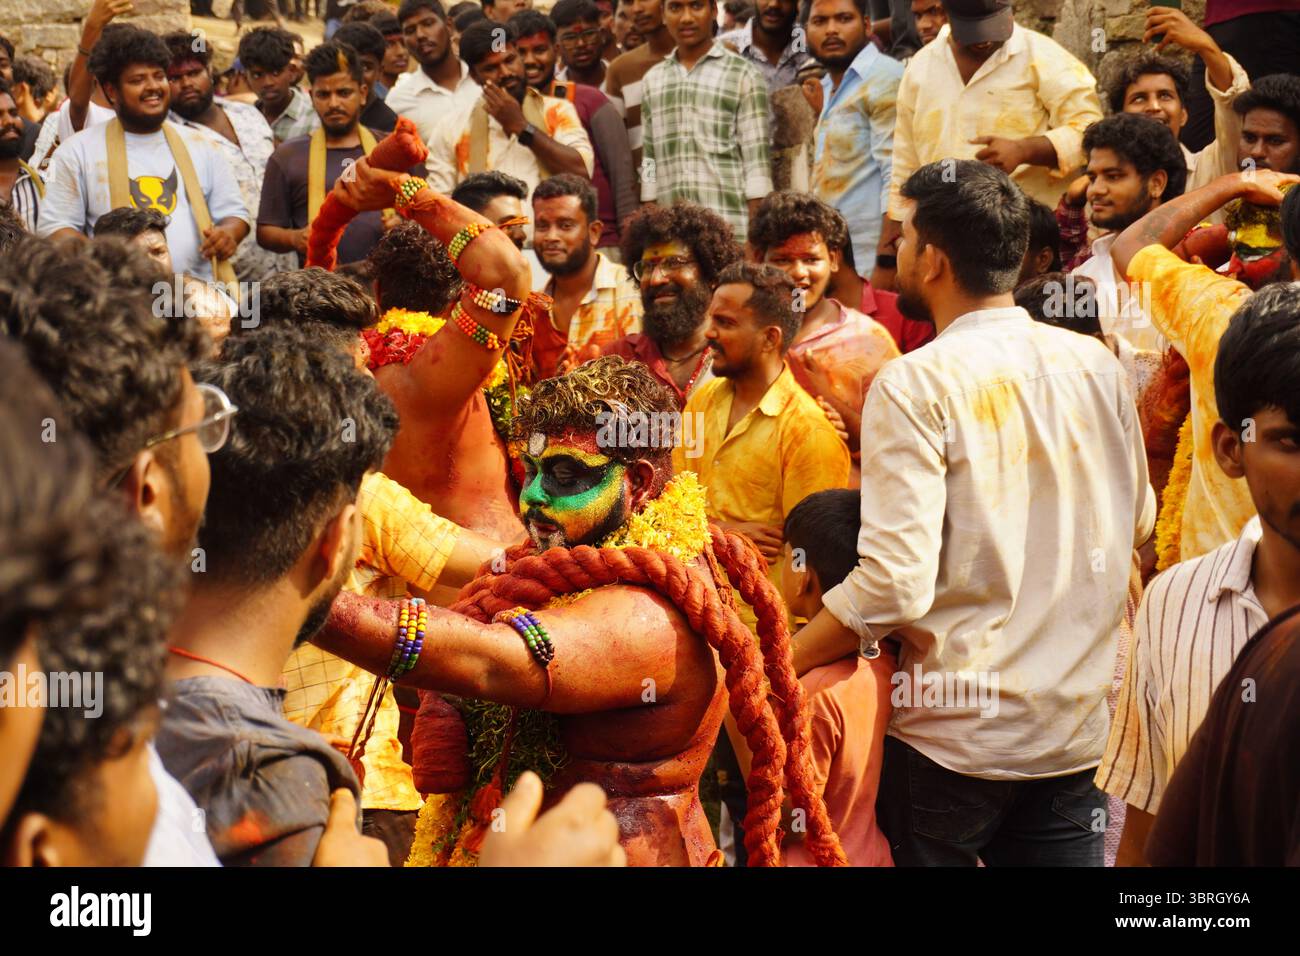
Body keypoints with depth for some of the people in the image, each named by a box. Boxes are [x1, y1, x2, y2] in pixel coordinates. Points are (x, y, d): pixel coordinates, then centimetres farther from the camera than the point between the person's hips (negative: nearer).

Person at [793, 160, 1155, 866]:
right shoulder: (1096, 364, 2)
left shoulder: (917, 384, -15)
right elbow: (1138, 522, 16)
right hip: (1080, 728, 5)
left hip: (956, 735, -5)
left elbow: (894, 585, -22)